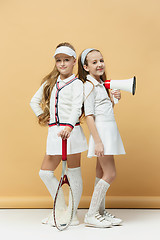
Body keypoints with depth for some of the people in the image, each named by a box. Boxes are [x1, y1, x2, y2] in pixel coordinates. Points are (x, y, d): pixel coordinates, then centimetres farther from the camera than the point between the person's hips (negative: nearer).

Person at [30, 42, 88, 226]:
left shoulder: (76, 83, -4)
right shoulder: (50, 83, 15)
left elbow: (77, 107, -19)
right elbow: (34, 101, 25)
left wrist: (69, 126, -33)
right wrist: (42, 116, 12)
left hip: (70, 131, -6)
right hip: (54, 133, 7)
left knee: (73, 173, 2)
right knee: (45, 172, 7)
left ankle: (73, 213, 14)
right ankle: (61, 208, 22)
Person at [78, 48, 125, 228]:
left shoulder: (101, 84, 17)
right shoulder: (89, 85, -10)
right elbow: (89, 116, -16)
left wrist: (114, 99, 6)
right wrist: (97, 141, -21)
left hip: (109, 131, 9)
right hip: (101, 131, -9)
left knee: (101, 173, 11)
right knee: (110, 174, -10)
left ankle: (100, 212, 17)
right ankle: (91, 215, -4)